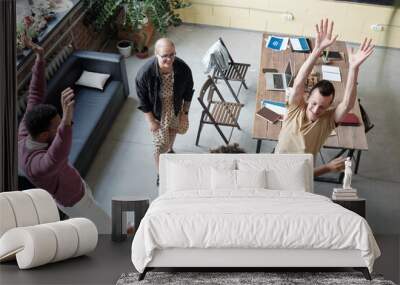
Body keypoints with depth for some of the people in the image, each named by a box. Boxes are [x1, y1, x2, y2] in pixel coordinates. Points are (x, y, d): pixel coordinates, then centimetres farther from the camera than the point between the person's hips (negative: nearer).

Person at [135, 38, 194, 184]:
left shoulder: (183, 68, -29)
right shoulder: (145, 73, -36)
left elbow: (188, 92, -9)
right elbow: (143, 99, -20)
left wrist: (185, 113, -1)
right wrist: (150, 120, -13)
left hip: (176, 110, 3)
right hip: (157, 113, -3)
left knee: (172, 131, 32)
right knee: (161, 145, 11)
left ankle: (170, 149, 67)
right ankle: (160, 174, 38)